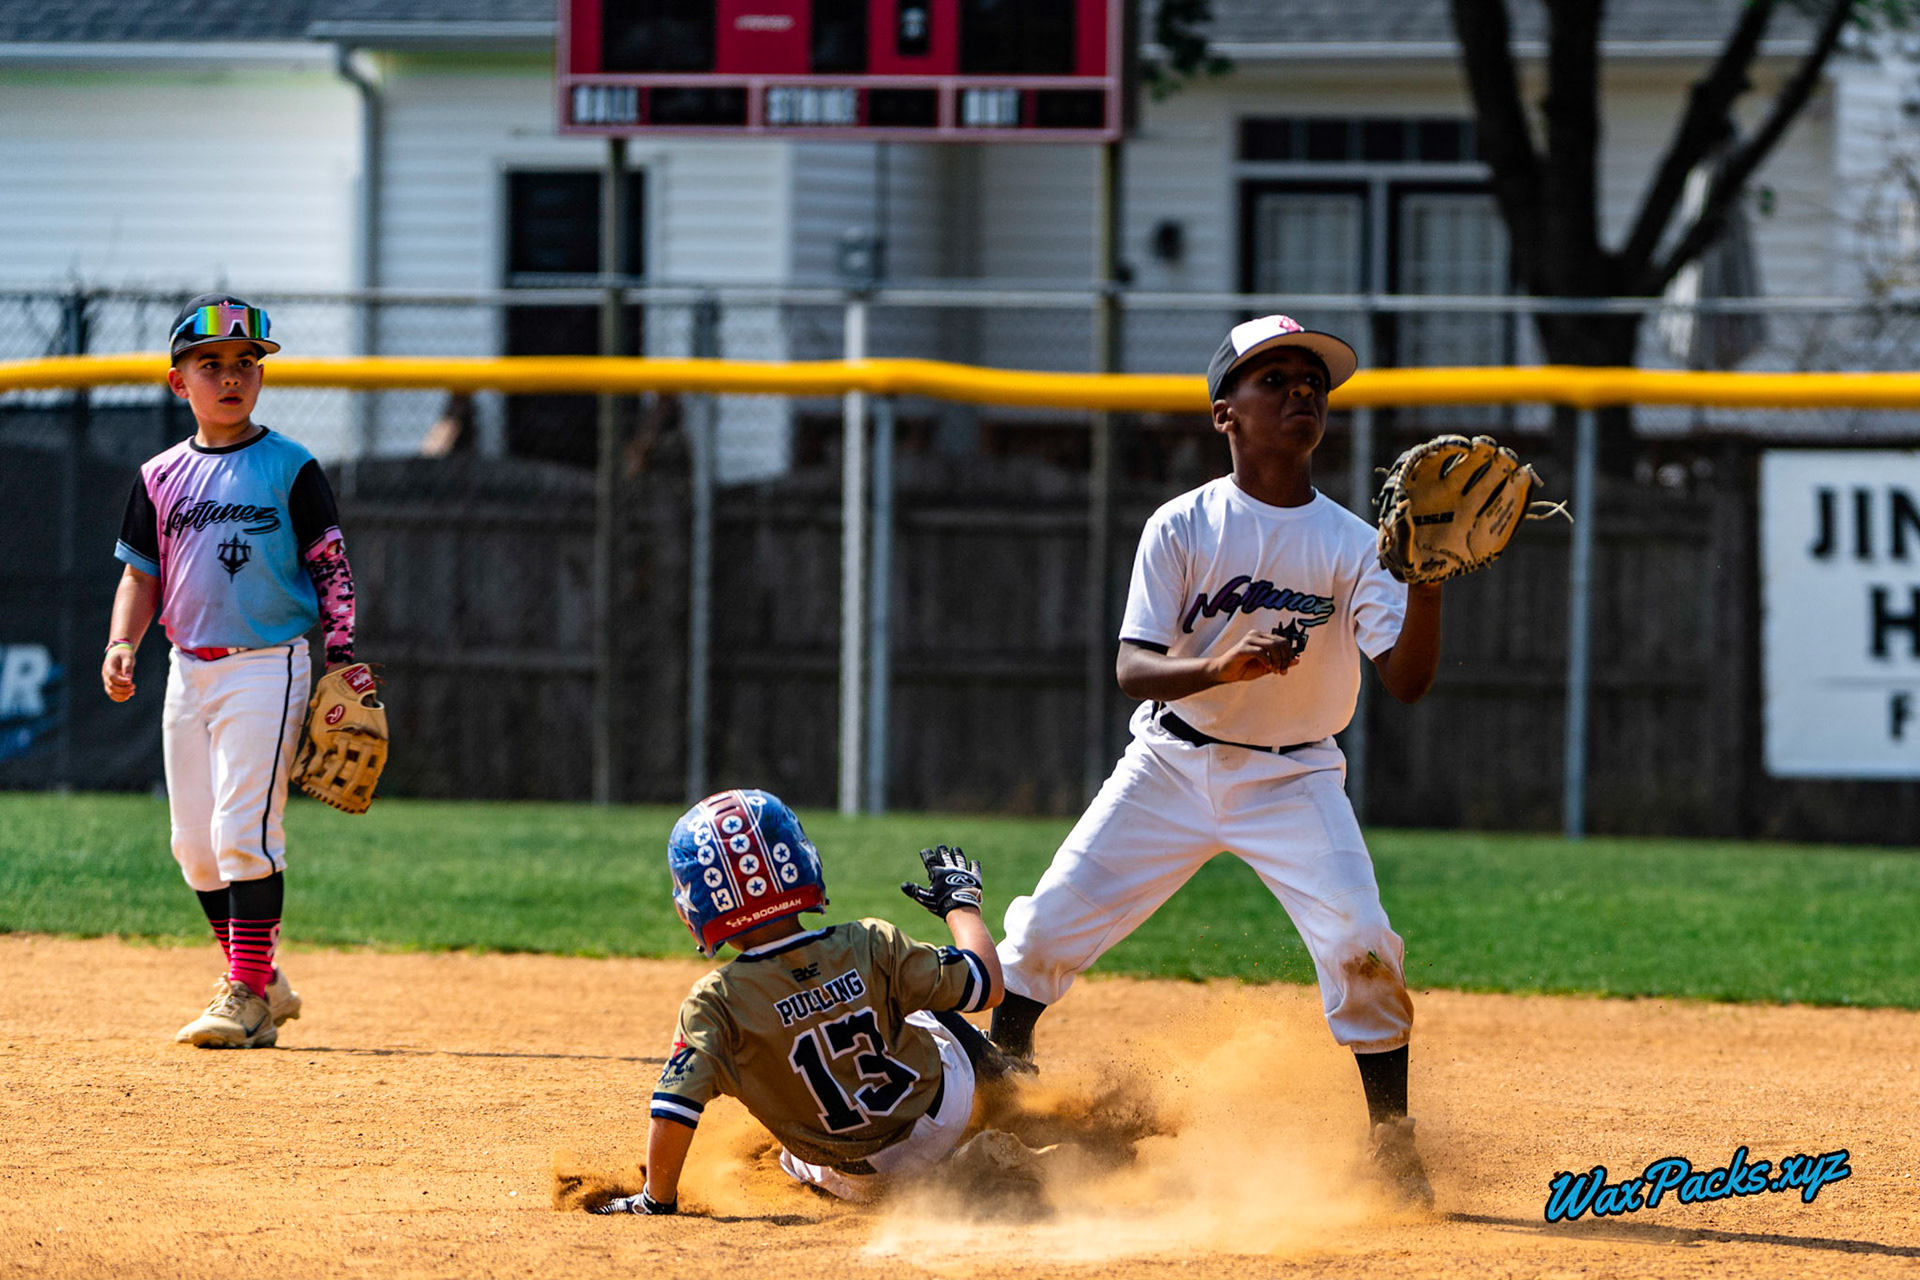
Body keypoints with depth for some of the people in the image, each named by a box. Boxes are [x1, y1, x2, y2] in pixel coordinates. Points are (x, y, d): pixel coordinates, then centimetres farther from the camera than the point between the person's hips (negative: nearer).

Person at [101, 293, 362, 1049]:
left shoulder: (290, 469, -1)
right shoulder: (162, 476, 10)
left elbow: (331, 568, 0)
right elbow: (141, 570, 14)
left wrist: (342, 659, -9)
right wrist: (121, 645, -2)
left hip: (266, 667, -5)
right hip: (189, 671, 5)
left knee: (244, 832, -14)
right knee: (196, 844, 6)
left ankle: (248, 998, -11)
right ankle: (259, 985, 18)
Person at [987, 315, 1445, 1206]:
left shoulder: (1351, 544, -8)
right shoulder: (1181, 528, -9)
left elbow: (1407, 680, -16)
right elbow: (1134, 669, -16)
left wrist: (1427, 584, -33)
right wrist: (1221, 669, -35)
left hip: (1293, 778, 0)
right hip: (1172, 765, 0)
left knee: (1361, 947, -19)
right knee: (1048, 924, -2)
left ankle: (1390, 1137, -3)